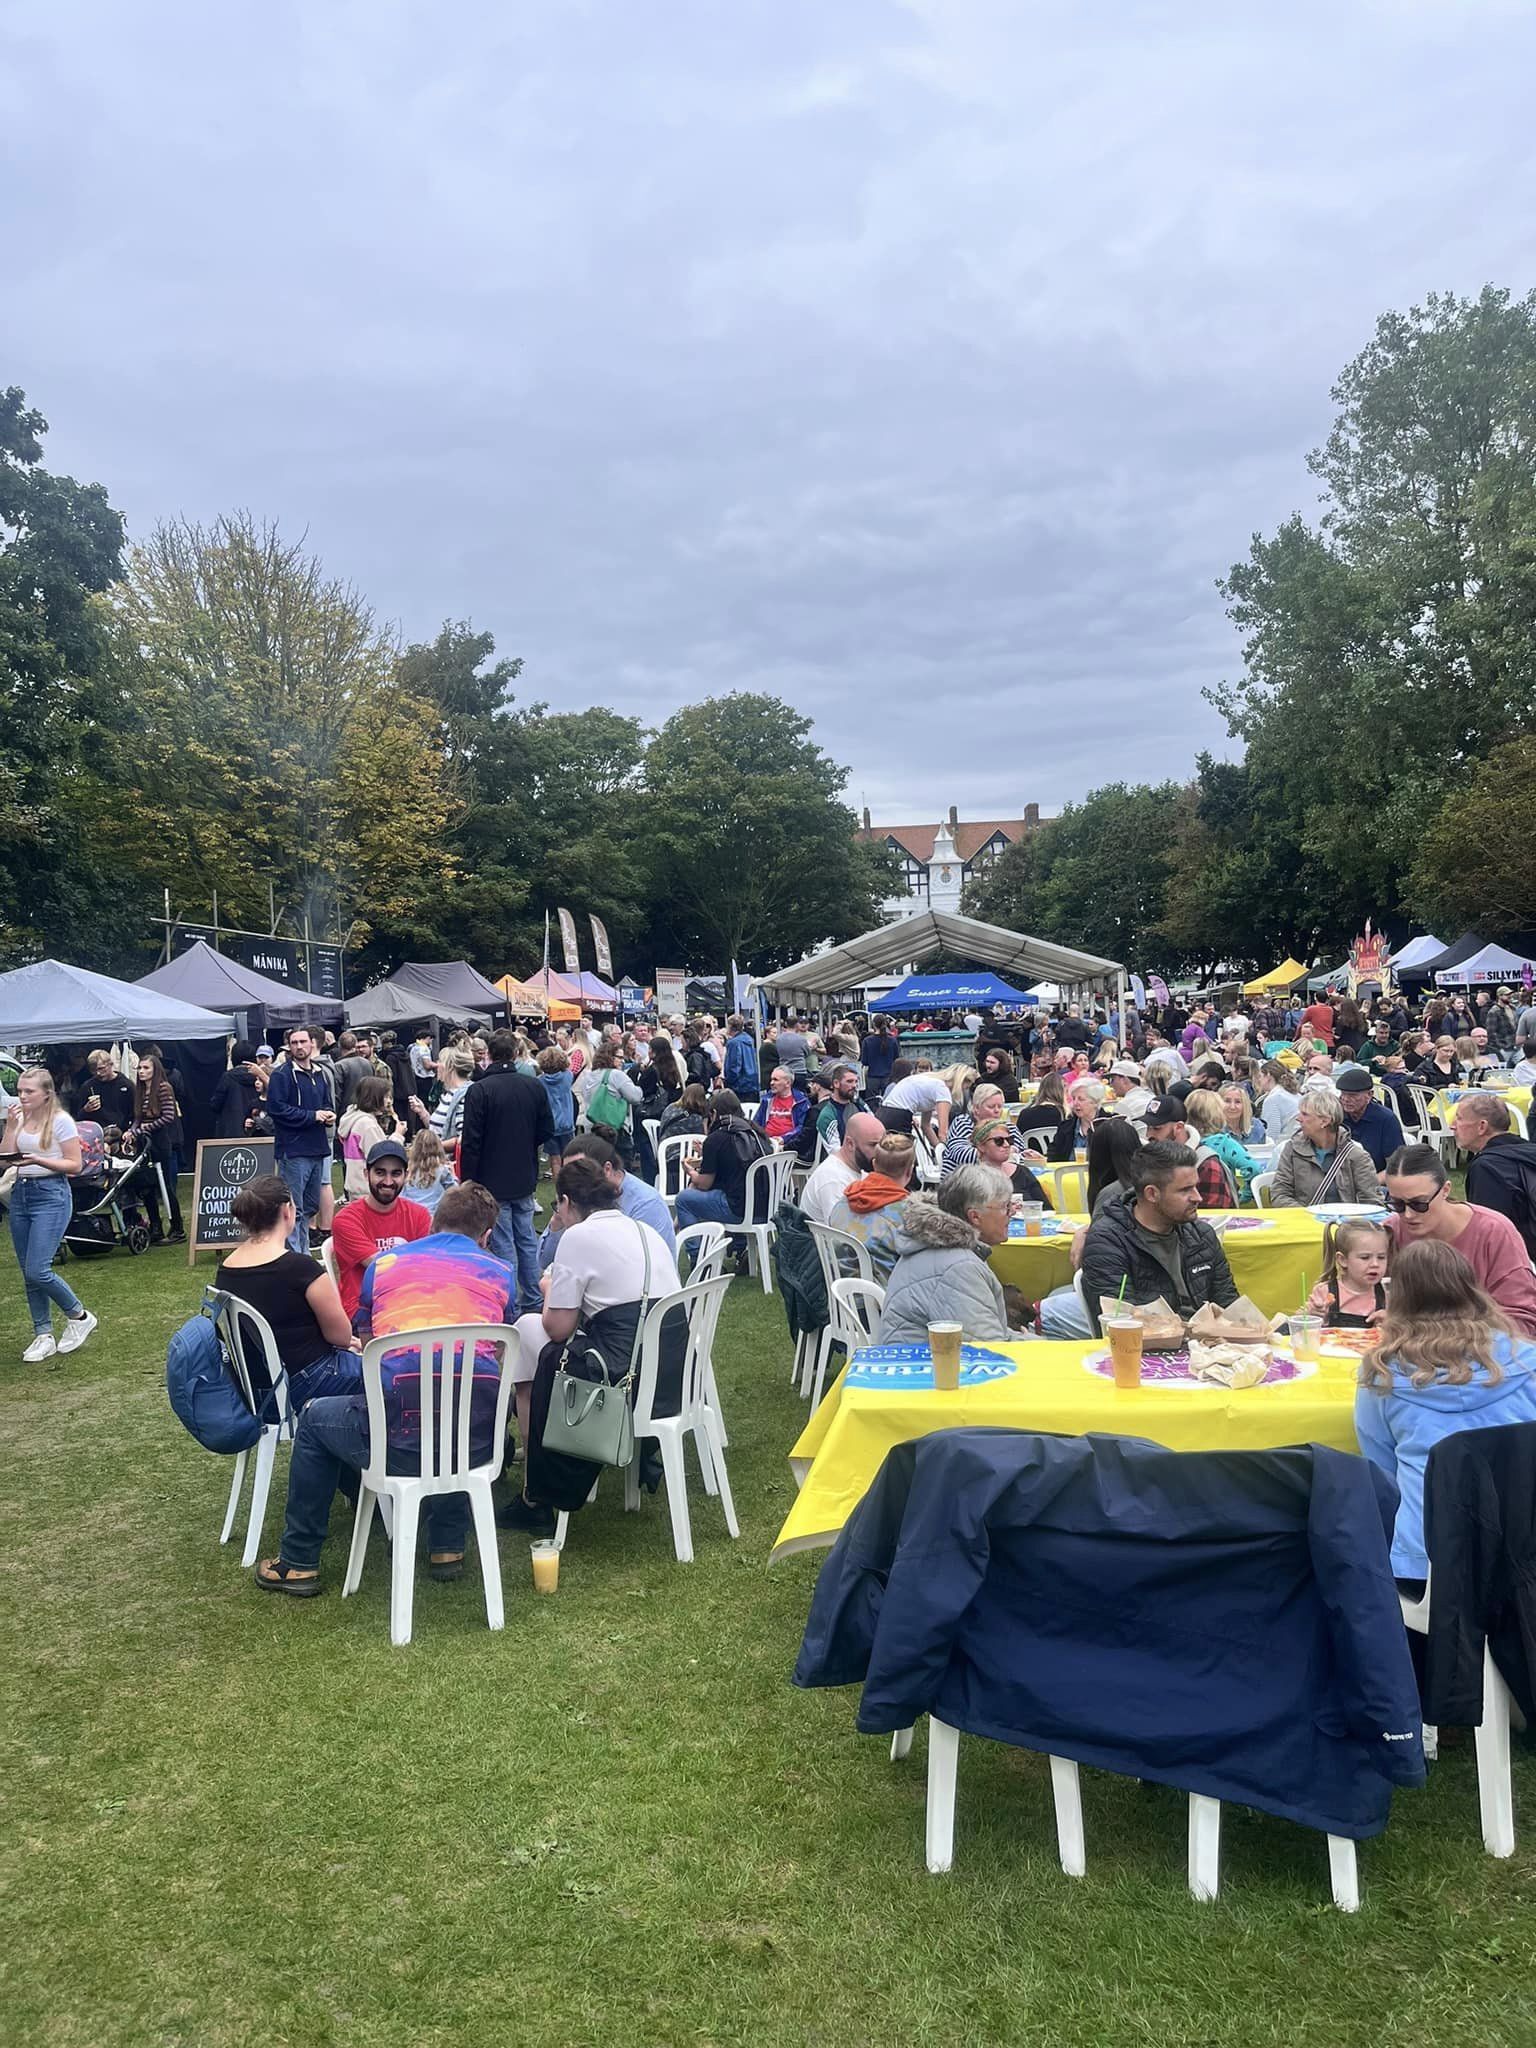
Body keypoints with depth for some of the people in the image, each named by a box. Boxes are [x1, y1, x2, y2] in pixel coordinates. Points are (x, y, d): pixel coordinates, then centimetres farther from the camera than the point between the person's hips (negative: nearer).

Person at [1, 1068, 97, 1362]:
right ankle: (43, 1336, 17)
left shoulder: (61, 1120, -8)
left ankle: (79, 1315, 8)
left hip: (51, 1194, -6)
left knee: (37, 1270, -13)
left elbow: (74, 1165, -9)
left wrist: (38, 1160, -22)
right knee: (28, 1273, 8)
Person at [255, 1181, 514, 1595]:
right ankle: (447, 1545, 39)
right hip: (477, 1443, 2)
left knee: (315, 1418, 31)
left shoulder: (384, 1263, 16)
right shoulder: (499, 1272, 16)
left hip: (400, 1436, -1)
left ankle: (299, 1564, 36)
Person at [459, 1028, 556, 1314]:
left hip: (493, 1182, -5)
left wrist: (468, 1182, -8)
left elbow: (471, 1143, -15)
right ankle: (532, 1299, 23)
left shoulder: (479, 1091, -16)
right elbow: (547, 1131, 6)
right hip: (525, 1181, 5)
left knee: (503, 1244, 1)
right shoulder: (535, 1087, -1)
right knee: (527, 1239, 16)